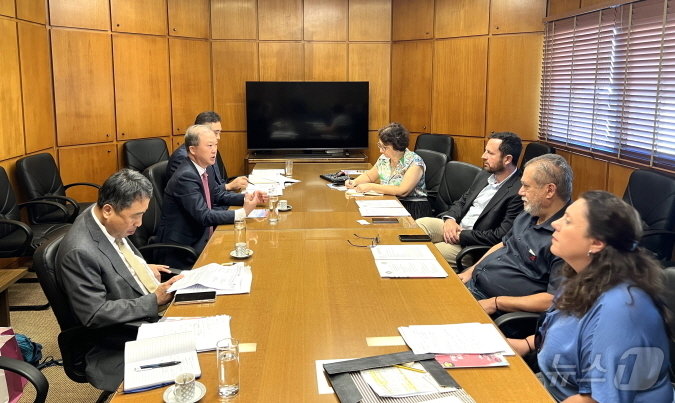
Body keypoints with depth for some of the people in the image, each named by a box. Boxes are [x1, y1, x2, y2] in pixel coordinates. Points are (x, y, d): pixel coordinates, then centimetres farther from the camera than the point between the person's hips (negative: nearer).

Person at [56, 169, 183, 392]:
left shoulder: (114, 224, -2)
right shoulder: (79, 252, -26)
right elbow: (95, 314, -23)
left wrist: (144, 268, 4)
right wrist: (154, 300, -23)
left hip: (152, 314, 9)